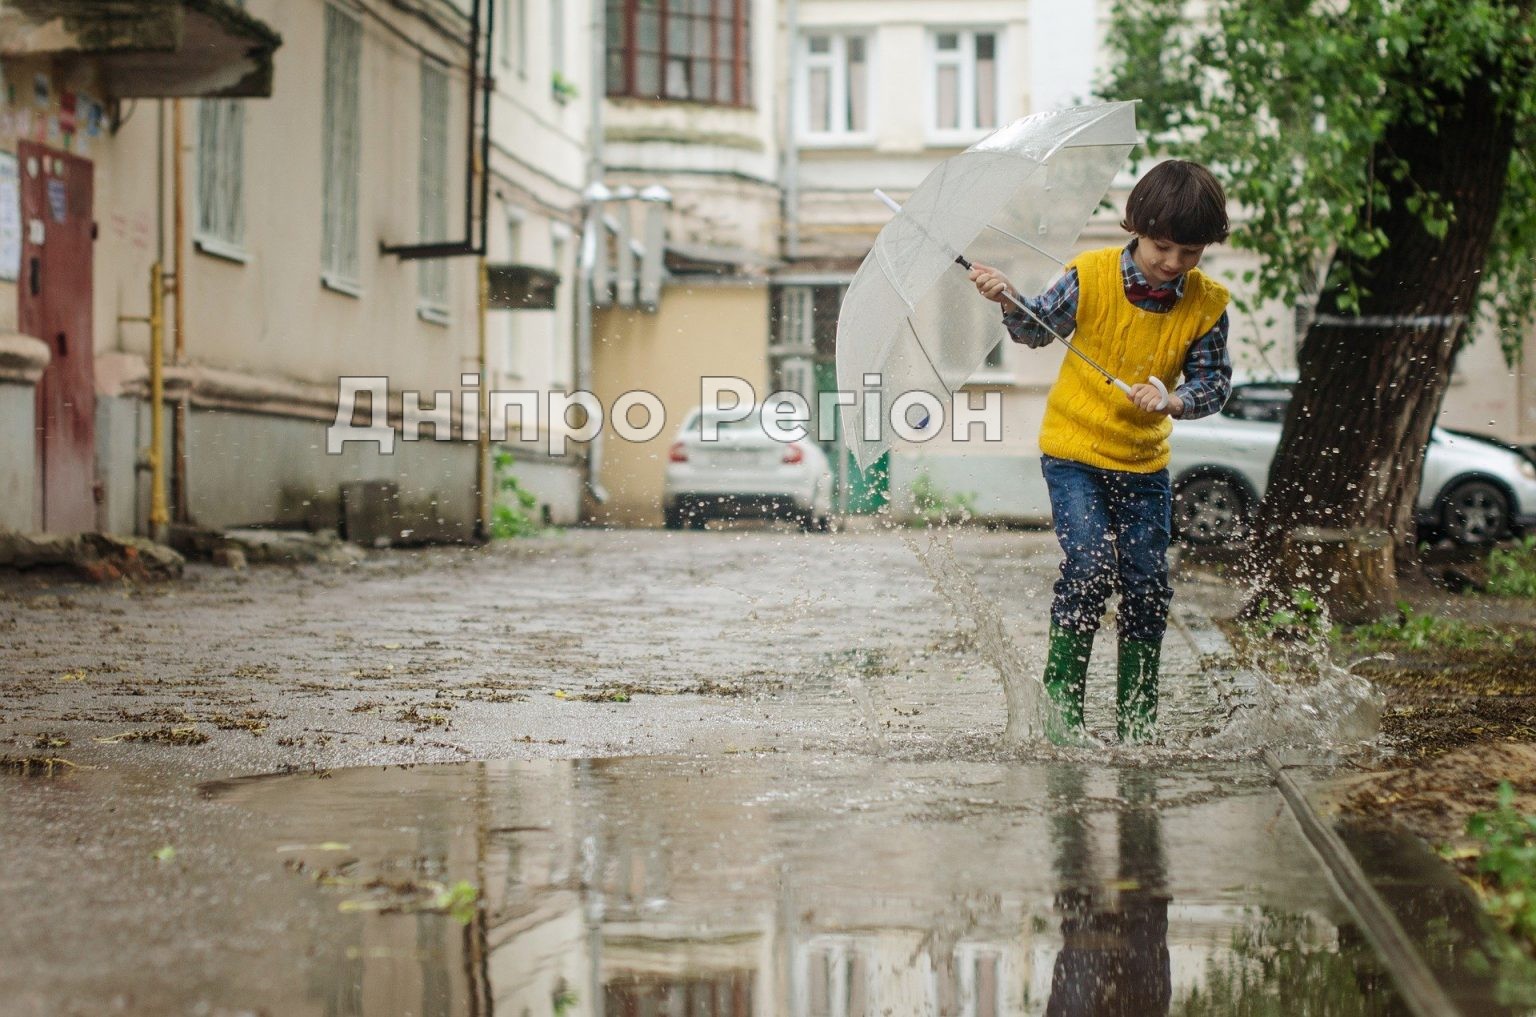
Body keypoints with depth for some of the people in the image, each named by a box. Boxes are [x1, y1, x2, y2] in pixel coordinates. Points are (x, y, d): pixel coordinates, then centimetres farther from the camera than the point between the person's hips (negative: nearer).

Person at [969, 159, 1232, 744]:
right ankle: (1061, 699, -2)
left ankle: (1136, 719, 16)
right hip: (1074, 452, -3)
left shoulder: (1206, 305, -7)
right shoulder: (1091, 277, -12)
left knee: (1148, 584, 1)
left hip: (1144, 461, 3)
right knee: (1090, 565, -18)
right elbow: (1039, 328, 2)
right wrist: (1008, 302, -17)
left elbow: (1214, 383, -4)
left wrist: (1173, 400, -23)